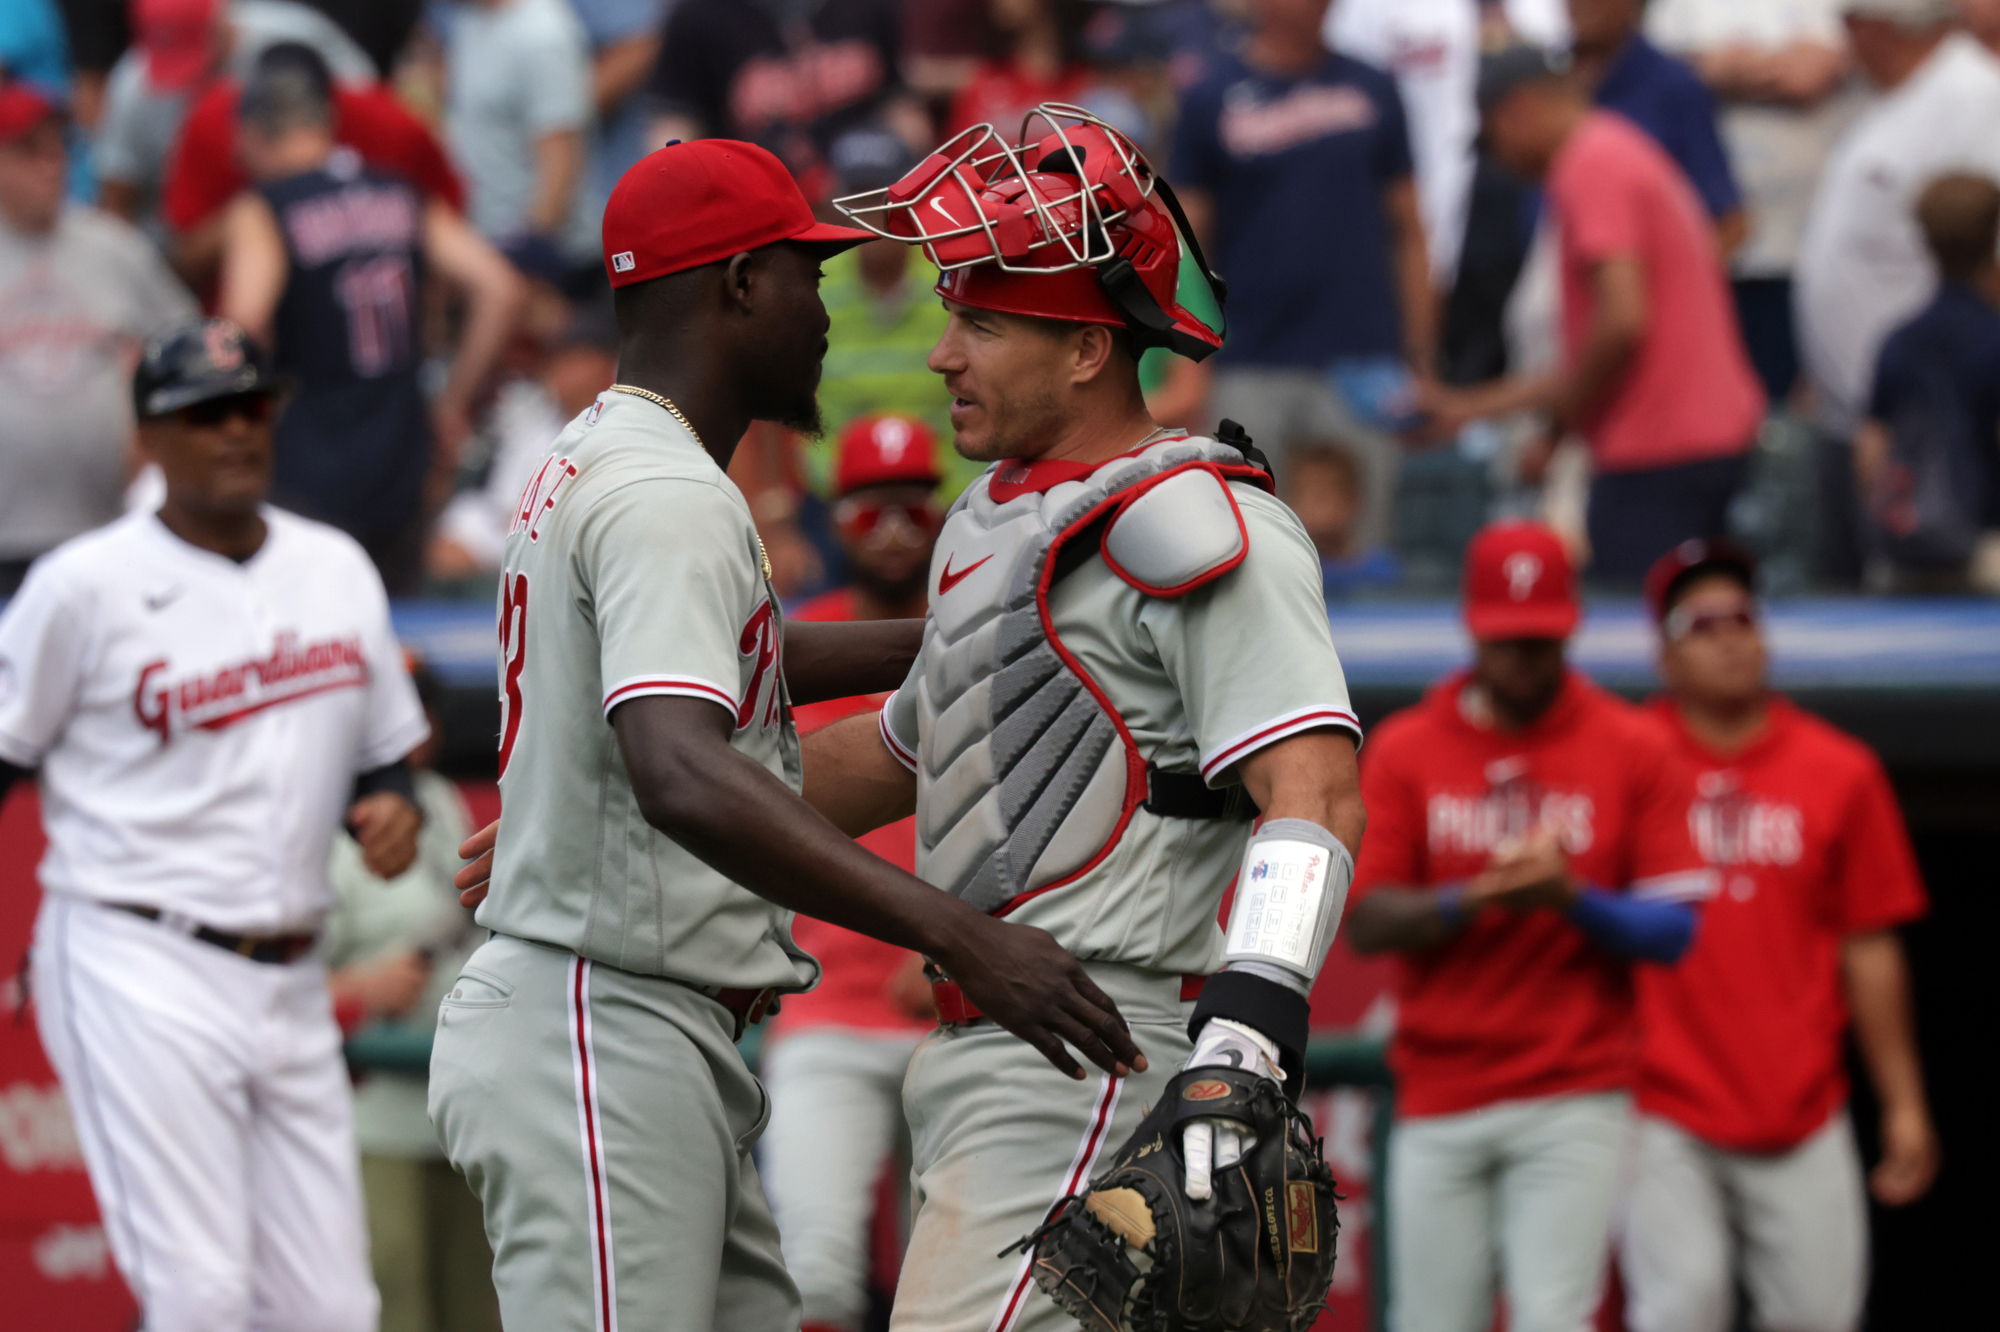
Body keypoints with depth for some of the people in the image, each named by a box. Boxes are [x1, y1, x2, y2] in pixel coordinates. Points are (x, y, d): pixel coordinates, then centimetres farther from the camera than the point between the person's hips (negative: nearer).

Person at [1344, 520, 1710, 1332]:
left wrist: (1571, 898, -18)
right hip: (1438, 1105, 2)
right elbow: (1365, 922, -1)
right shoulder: (1404, 752, 6)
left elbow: (1674, 930, 0)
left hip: (1576, 1103, -2)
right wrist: (1479, 899, -20)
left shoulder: (1629, 750, 4)